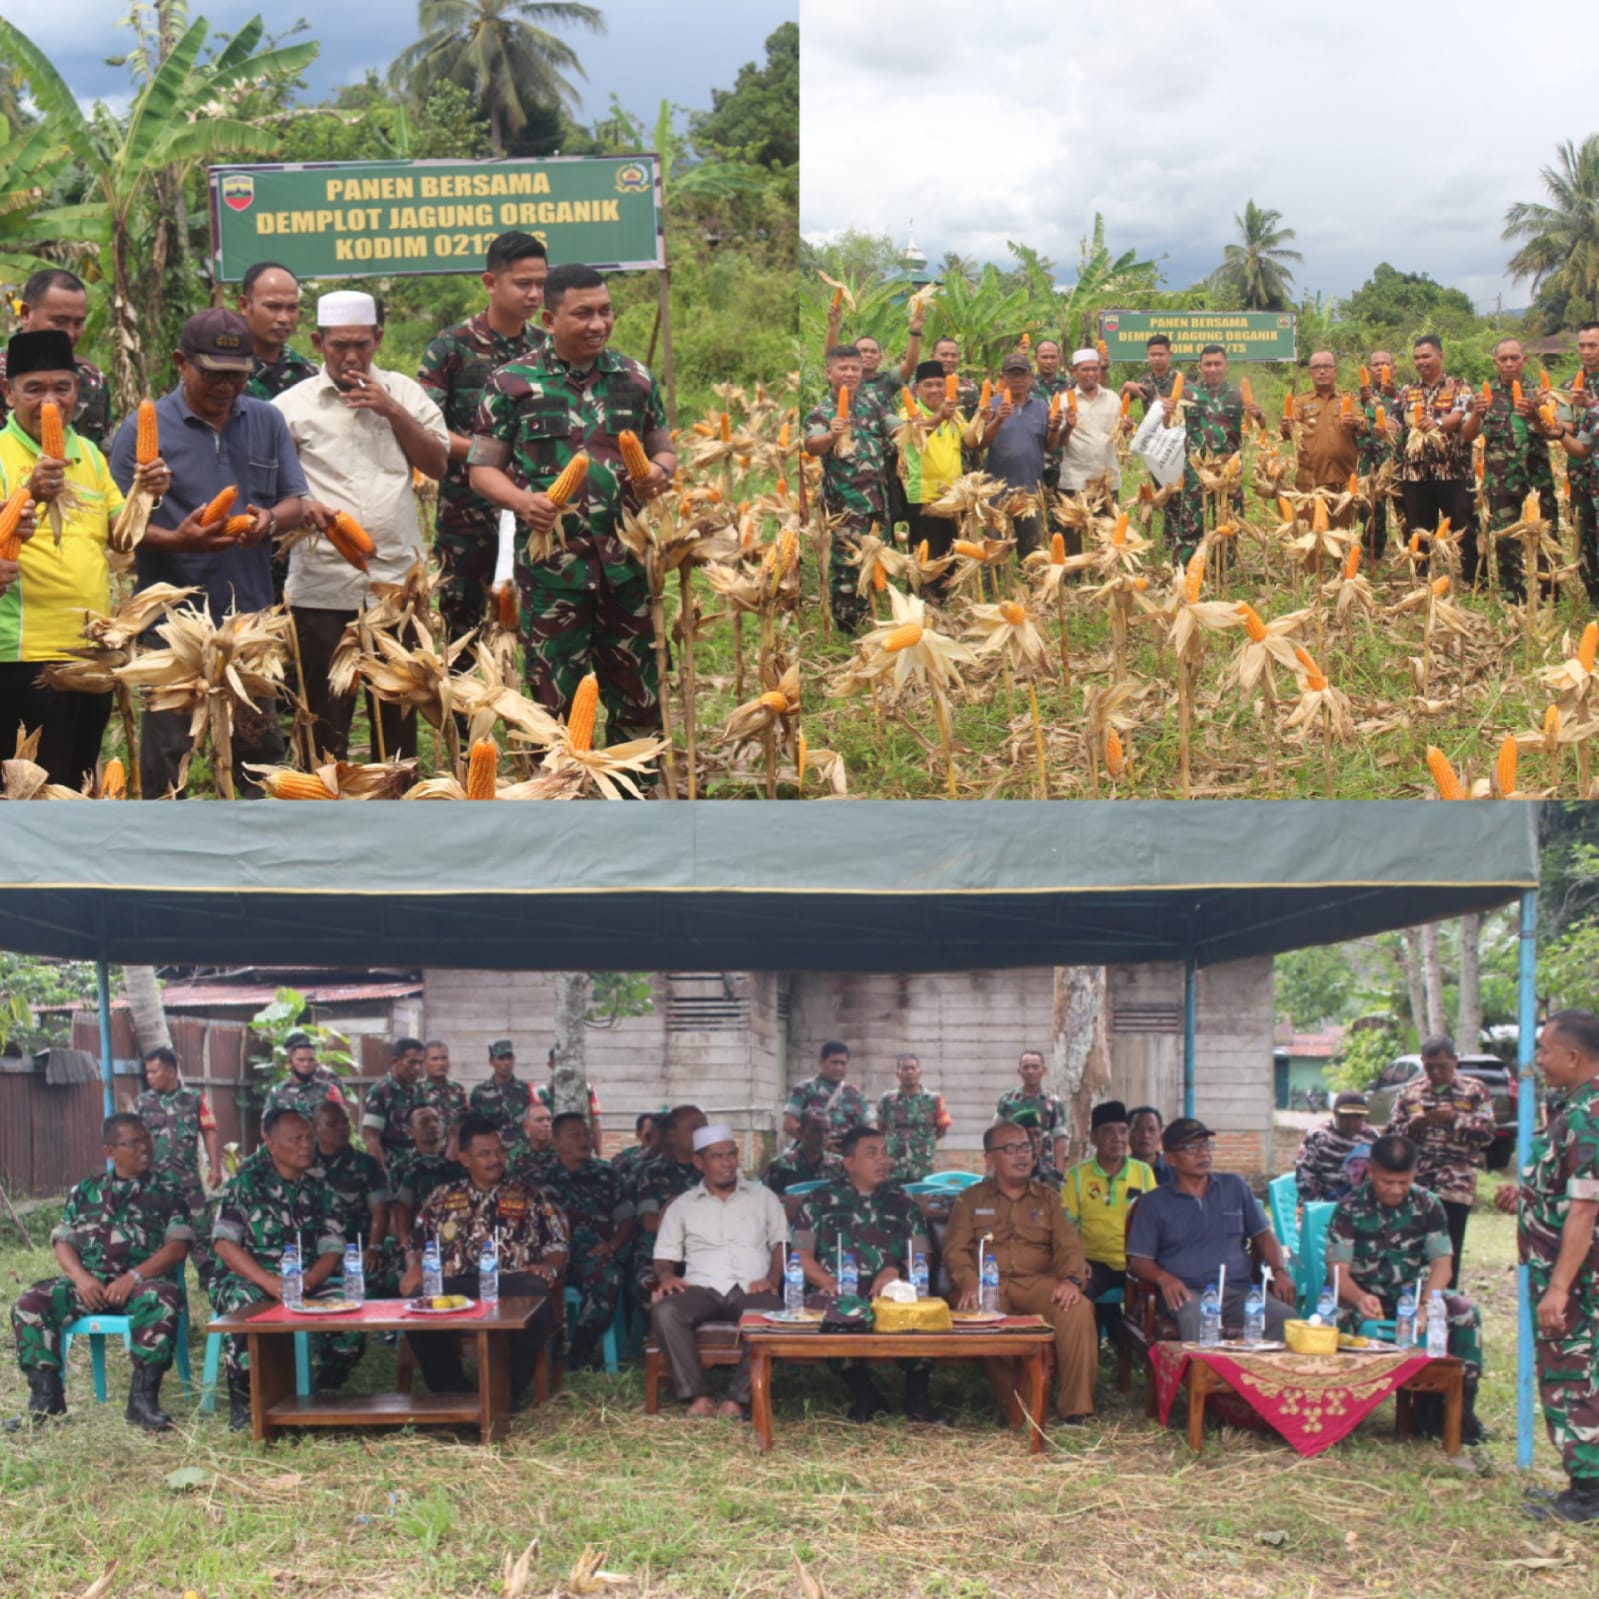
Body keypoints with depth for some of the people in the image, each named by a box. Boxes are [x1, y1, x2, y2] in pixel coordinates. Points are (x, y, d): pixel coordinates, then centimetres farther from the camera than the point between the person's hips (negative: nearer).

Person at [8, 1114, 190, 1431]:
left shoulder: (166, 1195, 12)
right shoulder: (85, 1192, 19)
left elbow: (177, 1247, 0)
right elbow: (63, 1241, 12)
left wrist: (133, 1277, -16)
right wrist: (80, 1277, -11)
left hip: (141, 1283, -3)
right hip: (88, 1283, 3)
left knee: (162, 1302, -38)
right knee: (29, 1304, -22)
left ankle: (143, 1396, -31)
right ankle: (46, 1393, -13)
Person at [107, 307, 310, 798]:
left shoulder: (267, 422, 10)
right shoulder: (143, 430, -2)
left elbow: (296, 503, 10)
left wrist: (270, 520, -13)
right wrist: (175, 540, -24)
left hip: (251, 616, 4)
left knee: (261, 751, 10)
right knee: (168, 756, 1)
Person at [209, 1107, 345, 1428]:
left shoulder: (319, 1190, 13)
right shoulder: (245, 1181, 0)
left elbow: (333, 1250, 5)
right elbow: (224, 1243, -11)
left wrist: (306, 1281, -18)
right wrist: (270, 1282, -23)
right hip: (247, 1280, -4)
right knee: (246, 1302, -38)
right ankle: (242, 1404, -20)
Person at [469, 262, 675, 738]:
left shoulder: (635, 378, 10)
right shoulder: (512, 382, 0)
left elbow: (664, 450, 20)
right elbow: (482, 468, 2)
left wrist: (659, 471, -5)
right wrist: (522, 501, -18)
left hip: (626, 562, 3)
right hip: (551, 568, -3)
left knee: (639, 698, 9)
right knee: (556, 702, 3)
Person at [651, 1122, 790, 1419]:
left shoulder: (763, 1197, 19)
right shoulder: (683, 1206, 20)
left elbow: (781, 1243, 13)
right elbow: (664, 1256, 16)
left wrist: (772, 1278, -7)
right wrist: (666, 1275, -9)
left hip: (750, 1288, -1)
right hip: (702, 1288, 1)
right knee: (663, 1311, -34)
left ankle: (737, 1401, -34)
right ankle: (699, 1397, -33)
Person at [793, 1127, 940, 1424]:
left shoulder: (901, 1201, 22)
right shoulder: (820, 1200, 15)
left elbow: (920, 1255, 15)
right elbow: (801, 1255, 5)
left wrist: (896, 1271, -7)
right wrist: (830, 1283, -12)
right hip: (840, 1296, -1)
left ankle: (917, 1398, -8)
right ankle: (864, 1394, -12)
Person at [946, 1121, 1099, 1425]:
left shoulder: (1047, 1198, 22)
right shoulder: (971, 1200, 18)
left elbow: (1068, 1244, 9)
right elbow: (955, 1249, 5)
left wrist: (1071, 1279, -14)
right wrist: (969, 1283, -18)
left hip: (1038, 1282, 1)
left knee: (1079, 1308, -31)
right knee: (970, 1312, -38)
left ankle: (1075, 1410, -26)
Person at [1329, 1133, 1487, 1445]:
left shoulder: (1427, 1205, -1)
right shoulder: (1350, 1209, -8)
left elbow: (1441, 1263, -8)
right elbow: (1339, 1271, -16)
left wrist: (1425, 1306, -30)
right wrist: (1360, 1299, -41)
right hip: (1365, 1296, -2)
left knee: (1465, 1311, -26)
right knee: (1338, 1315, -37)